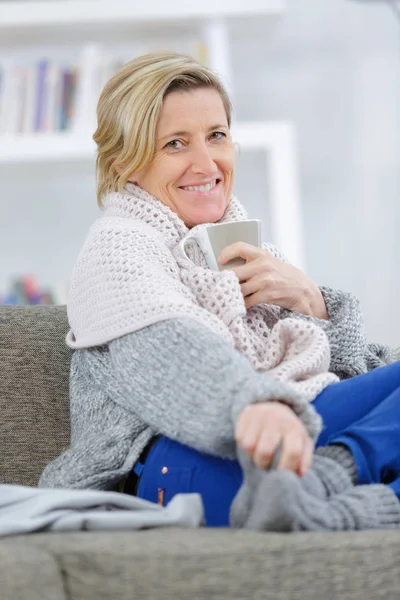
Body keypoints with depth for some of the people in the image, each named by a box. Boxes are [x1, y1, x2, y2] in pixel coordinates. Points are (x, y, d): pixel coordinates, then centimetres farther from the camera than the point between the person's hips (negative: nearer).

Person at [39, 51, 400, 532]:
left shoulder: (247, 247, 28)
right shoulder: (117, 248, 5)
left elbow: (355, 365, 25)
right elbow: (171, 352, -19)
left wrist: (308, 299, 4)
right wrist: (255, 403, -41)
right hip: (170, 460, -7)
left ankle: (327, 476, -41)